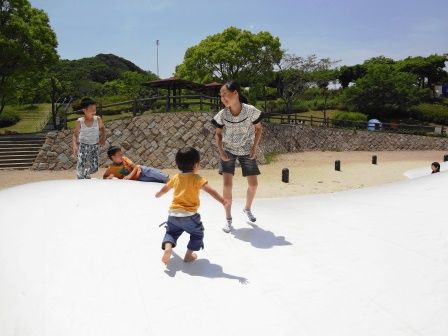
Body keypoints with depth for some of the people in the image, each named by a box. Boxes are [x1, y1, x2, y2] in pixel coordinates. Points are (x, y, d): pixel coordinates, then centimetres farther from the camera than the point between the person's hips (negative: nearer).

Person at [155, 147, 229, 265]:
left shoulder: (176, 177, 9)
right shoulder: (197, 178, -9)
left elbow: (164, 189, 26)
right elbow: (210, 190, -22)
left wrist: (158, 194, 47)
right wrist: (222, 200, -28)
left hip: (173, 213, 5)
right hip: (189, 215, -4)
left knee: (171, 232, 24)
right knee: (197, 233, 19)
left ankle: (167, 247, -4)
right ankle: (189, 255, 19)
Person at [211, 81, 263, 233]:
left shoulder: (251, 111, -21)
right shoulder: (222, 115, -17)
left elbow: (258, 128, -3)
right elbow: (218, 134, 0)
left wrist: (254, 147, -11)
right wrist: (221, 151, -12)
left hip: (247, 152, 1)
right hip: (228, 151, 0)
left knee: (253, 184, 6)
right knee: (227, 184, -9)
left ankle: (247, 208, 35)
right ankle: (228, 218, 5)